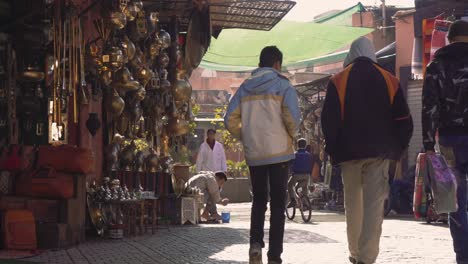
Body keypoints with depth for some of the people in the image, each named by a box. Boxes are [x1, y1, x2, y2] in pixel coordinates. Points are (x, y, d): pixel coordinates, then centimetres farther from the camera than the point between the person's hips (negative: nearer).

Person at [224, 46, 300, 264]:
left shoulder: (245, 87, 8)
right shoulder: (283, 86, -3)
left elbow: (230, 119, 2)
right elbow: (292, 116, -15)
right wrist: (291, 135, 4)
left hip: (253, 153, 3)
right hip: (279, 152, -3)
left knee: (259, 200, 16)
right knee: (278, 203, 3)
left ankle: (255, 243, -3)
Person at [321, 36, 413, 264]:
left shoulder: (338, 81, 0)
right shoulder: (389, 80, 5)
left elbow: (329, 119, -4)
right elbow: (403, 119, 4)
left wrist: (332, 149, 4)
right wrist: (398, 148, 12)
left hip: (349, 151, 0)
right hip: (380, 151, 0)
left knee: (353, 204, 13)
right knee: (374, 203, -4)